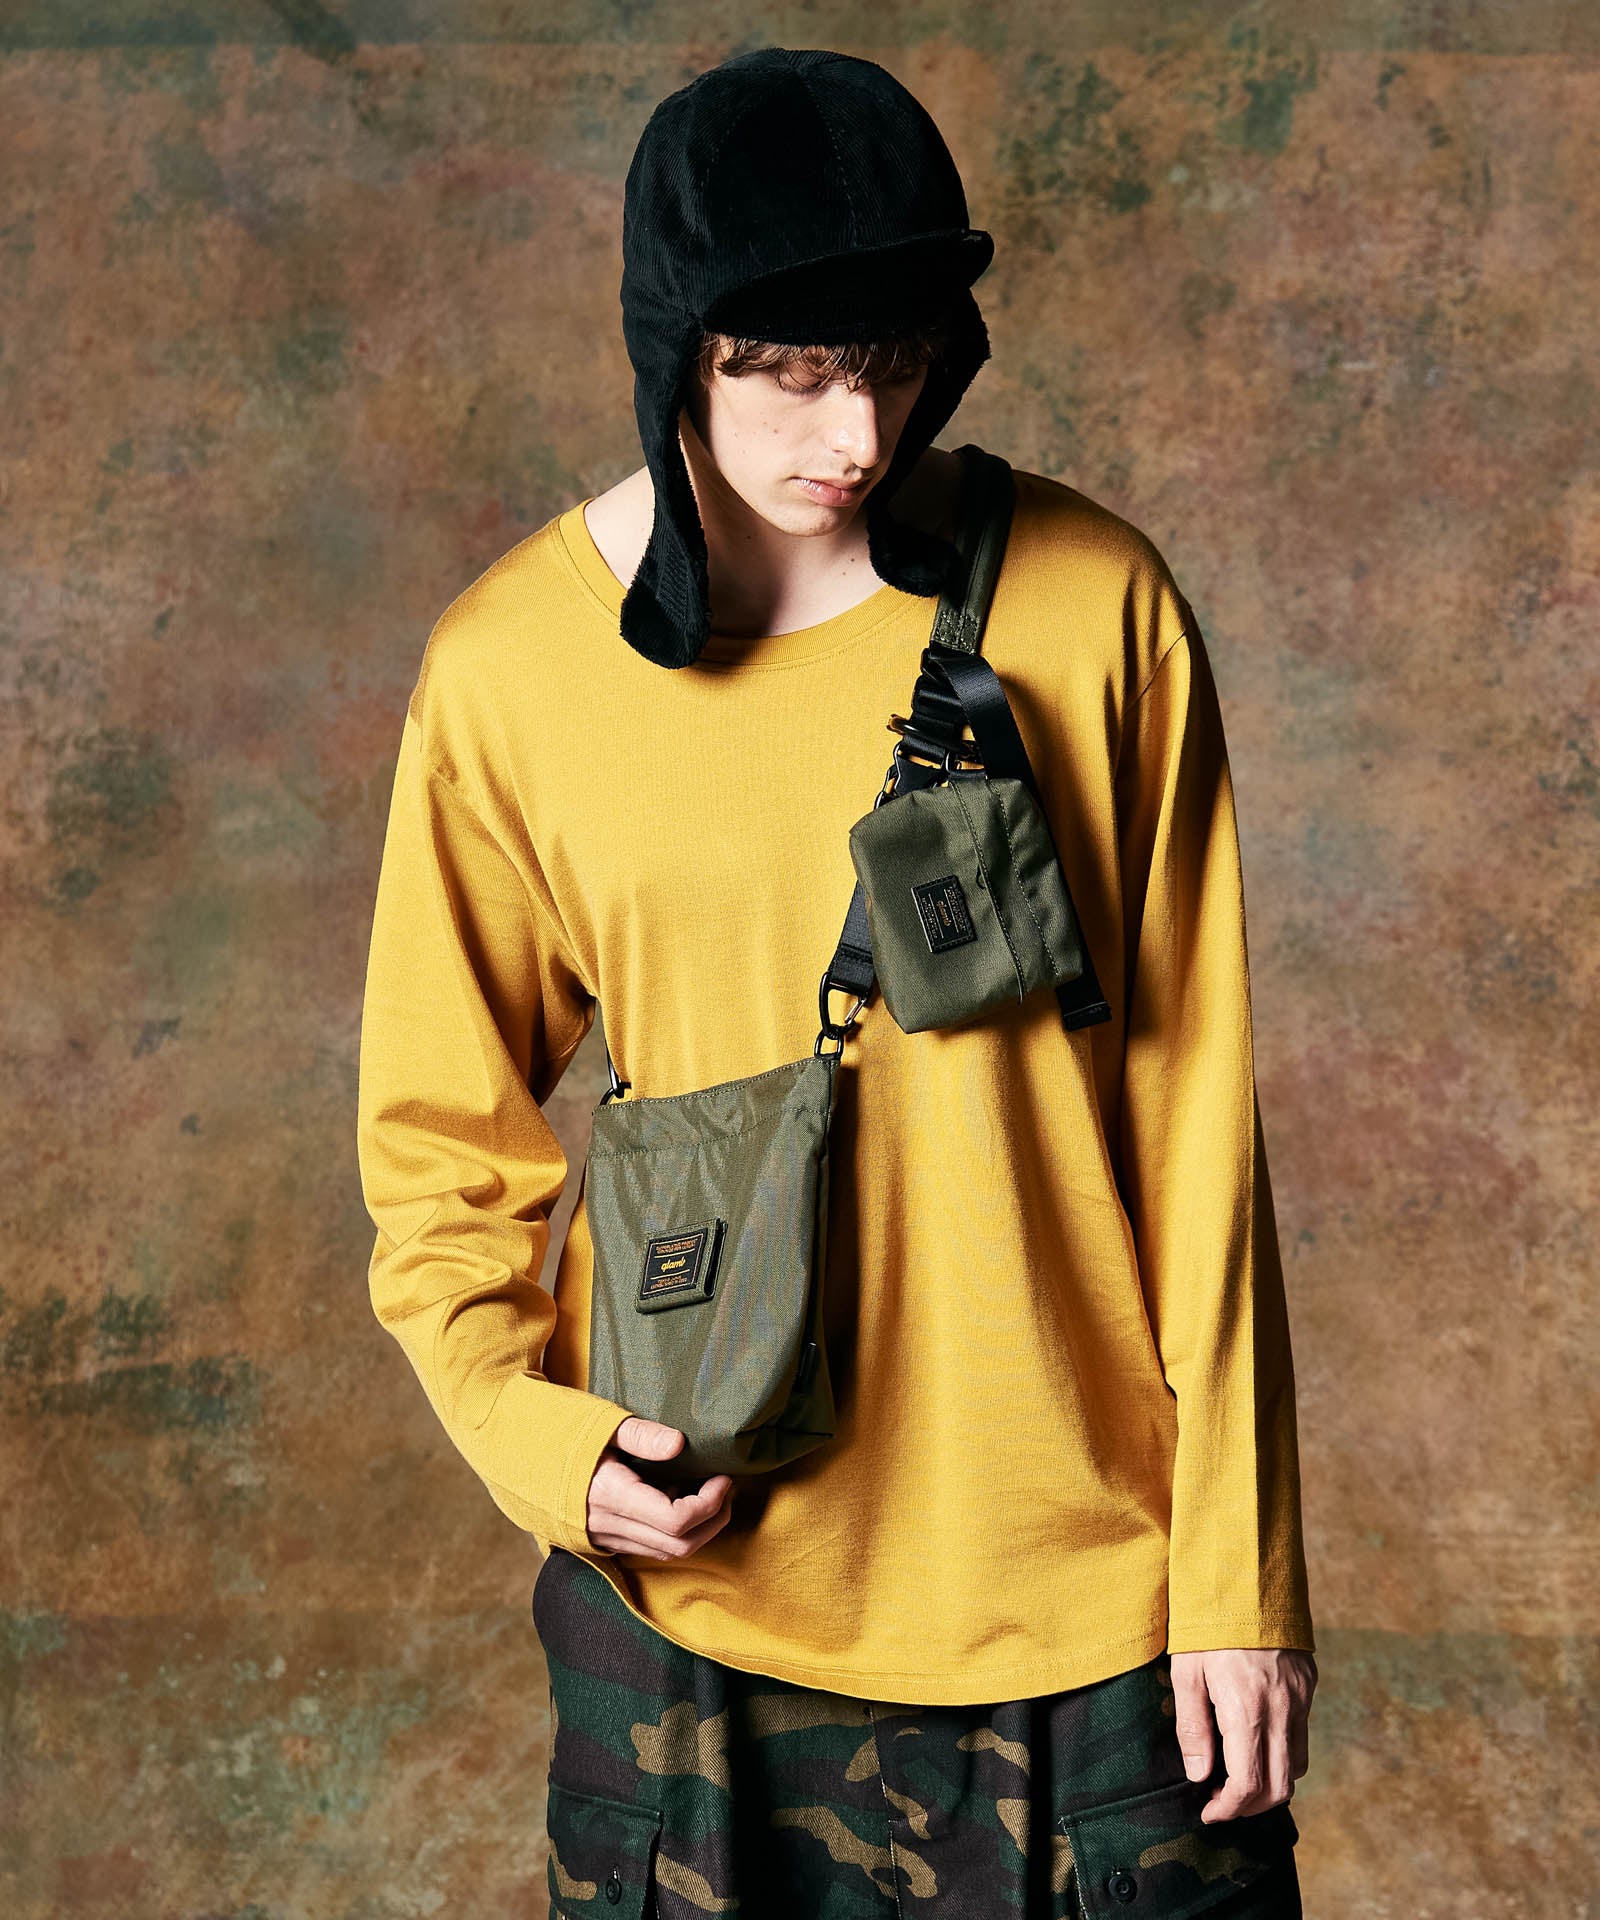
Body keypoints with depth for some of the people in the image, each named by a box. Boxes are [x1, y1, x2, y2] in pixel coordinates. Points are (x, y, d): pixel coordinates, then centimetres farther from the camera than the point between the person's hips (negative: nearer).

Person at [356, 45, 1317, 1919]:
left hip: (1087, 1575, 0)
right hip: (700, 1573, 0)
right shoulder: (510, 670, -4)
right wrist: (529, 1428, -12)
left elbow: (1194, 1118, -3)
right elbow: (442, 1133, 5)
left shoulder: (1094, 609, -6)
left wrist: (1241, 1570, -3)